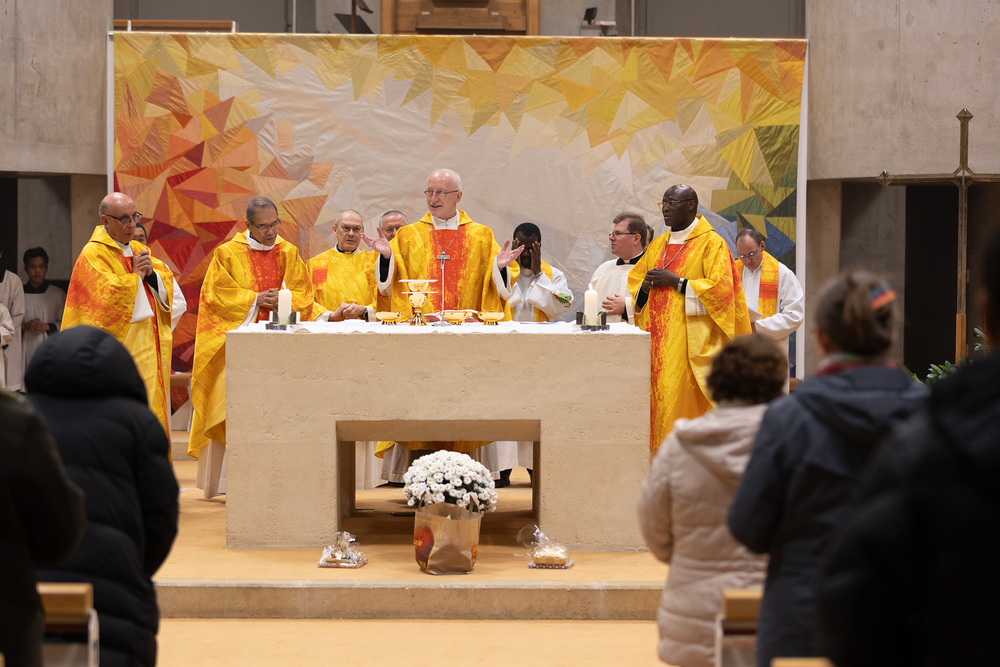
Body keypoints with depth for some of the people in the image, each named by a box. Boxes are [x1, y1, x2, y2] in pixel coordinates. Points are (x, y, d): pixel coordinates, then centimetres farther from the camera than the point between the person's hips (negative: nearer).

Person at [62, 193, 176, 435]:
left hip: (149, 348, 8)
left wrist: (151, 273, -8)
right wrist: (136, 275, -11)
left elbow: (167, 281, 11)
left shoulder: (138, 250, 15)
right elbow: (107, 296, -20)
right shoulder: (93, 254, -10)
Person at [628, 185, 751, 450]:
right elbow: (633, 283, 23)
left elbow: (721, 288, -12)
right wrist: (645, 286, -1)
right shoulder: (658, 245, 18)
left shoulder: (711, 243, -3)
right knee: (656, 399, 1)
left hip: (689, 339, -6)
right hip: (656, 339, 6)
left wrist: (676, 282, -14)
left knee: (682, 402, -12)